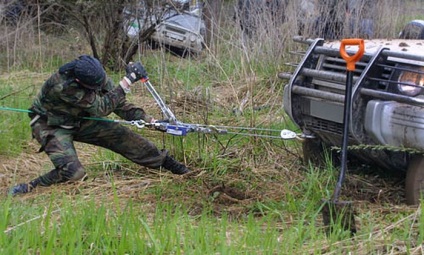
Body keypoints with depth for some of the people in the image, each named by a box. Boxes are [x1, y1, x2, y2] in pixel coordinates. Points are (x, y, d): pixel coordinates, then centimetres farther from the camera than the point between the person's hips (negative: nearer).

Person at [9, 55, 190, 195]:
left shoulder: (98, 77, -17)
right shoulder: (64, 85, -38)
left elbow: (118, 104, -7)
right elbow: (101, 107, -34)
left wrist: (149, 120, -18)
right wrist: (128, 81, -38)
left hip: (79, 120, 6)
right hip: (50, 126, -6)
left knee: (122, 136, -3)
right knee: (74, 173, -25)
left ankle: (164, 161, 11)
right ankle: (30, 187, -9)